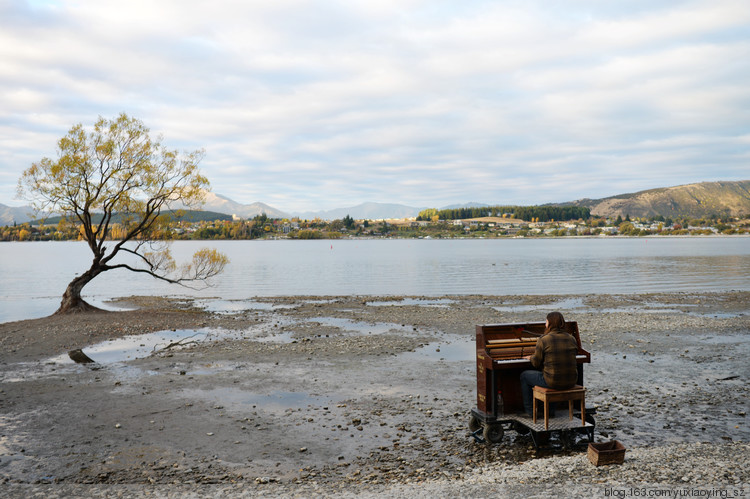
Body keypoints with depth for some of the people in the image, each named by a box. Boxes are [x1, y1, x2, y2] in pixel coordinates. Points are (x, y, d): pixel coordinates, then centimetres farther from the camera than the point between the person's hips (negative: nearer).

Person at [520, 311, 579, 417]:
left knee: (524, 376, 20)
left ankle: (529, 409, 25)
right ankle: (549, 408, 40)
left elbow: (536, 363, -6)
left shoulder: (543, 340, -13)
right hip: (571, 381, 6)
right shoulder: (571, 339, 3)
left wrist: (531, 357, 18)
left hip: (553, 382, -5)